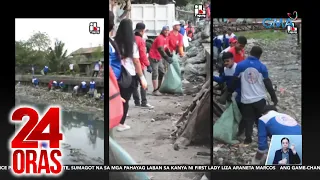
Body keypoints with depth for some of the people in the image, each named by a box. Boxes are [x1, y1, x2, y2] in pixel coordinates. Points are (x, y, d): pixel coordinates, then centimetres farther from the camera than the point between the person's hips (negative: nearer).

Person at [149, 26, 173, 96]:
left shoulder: (166, 38, 10)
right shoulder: (160, 38, -19)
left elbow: (166, 48, 18)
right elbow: (161, 50, -25)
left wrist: (169, 56, 12)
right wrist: (167, 58, -25)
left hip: (159, 58, 10)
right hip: (154, 57, -10)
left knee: (162, 72, 13)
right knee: (155, 73, -10)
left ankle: (158, 88, 23)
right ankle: (155, 90, -8)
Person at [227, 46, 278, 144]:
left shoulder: (240, 65, -5)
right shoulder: (262, 67, -4)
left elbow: (234, 80, -1)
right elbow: (268, 83, -3)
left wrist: (229, 93, 11)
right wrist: (274, 97, 5)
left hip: (246, 99, 0)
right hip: (260, 99, 0)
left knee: (248, 120, 11)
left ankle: (248, 138, 12)